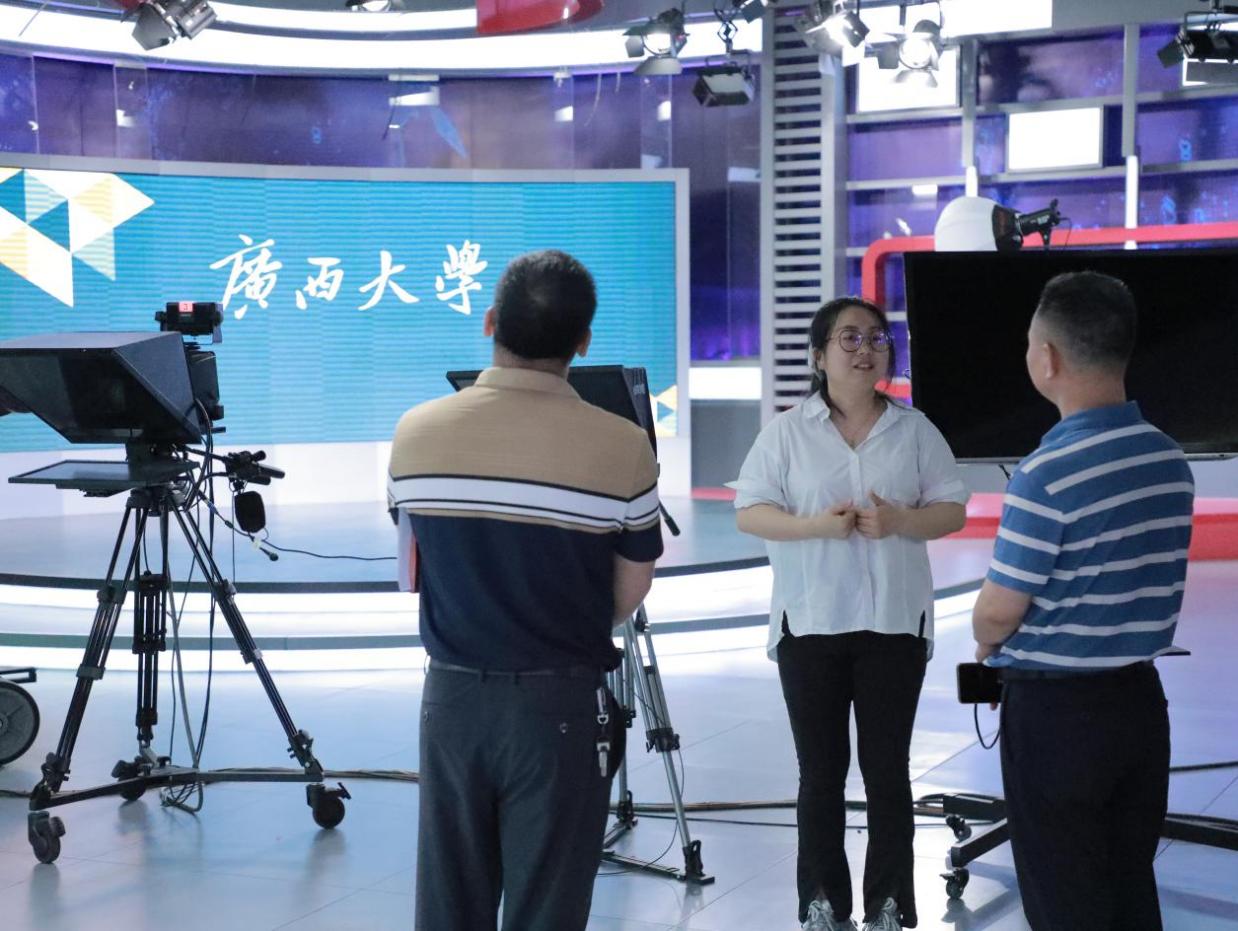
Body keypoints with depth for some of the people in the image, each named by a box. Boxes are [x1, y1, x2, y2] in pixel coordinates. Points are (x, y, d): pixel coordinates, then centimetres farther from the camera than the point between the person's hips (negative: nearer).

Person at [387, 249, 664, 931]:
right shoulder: (621, 446, -14)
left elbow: (417, 573, 6)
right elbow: (629, 596, -4)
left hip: (452, 694, 3)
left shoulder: (414, 432, -4)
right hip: (559, 703, -3)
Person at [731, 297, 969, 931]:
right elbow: (749, 513, -3)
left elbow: (952, 511, 3)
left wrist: (899, 522, -16)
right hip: (809, 623, -1)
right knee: (820, 770, 6)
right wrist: (816, 525, -18)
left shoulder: (916, 430, 4)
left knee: (887, 768, 5)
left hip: (894, 623, 1)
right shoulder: (786, 431, 1)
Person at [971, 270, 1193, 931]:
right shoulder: (1172, 461, 2)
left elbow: (998, 613, -16)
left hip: (1055, 707, -7)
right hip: (1140, 698, 7)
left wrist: (987, 647, 6)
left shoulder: (1049, 473, -21)